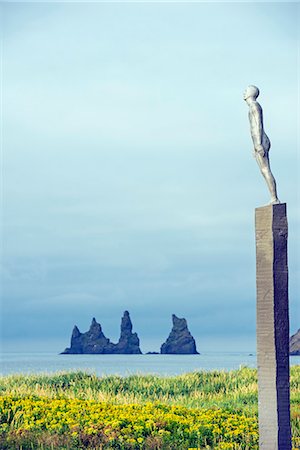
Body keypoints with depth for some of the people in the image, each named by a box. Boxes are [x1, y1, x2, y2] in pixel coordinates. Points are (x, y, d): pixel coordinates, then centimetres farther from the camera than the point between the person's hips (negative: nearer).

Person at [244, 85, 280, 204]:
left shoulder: (254, 105, -6)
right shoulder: (253, 107, 23)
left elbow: (259, 125, -15)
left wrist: (259, 144, -21)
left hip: (260, 142, -10)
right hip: (258, 144, 10)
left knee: (266, 171, -13)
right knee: (264, 171, 6)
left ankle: (275, 199, -15)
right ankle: (274, 199, 4)